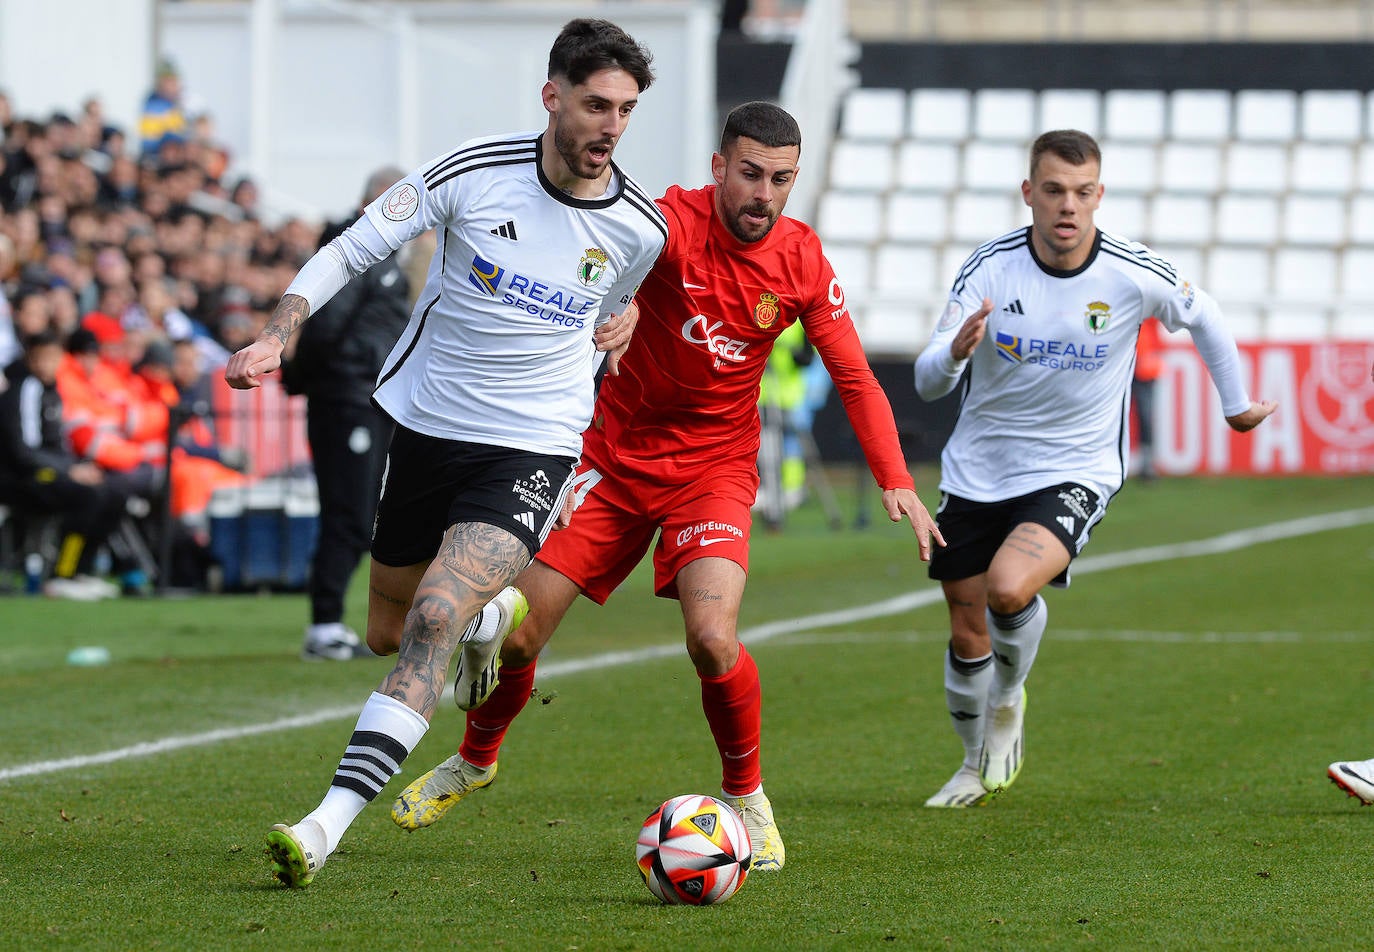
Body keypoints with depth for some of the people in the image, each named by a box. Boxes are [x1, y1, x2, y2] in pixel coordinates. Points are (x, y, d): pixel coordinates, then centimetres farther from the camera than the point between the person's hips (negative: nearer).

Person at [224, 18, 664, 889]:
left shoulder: (641, 229, -7)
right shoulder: (473, 173, -12)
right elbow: (351, 251, -7)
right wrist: (277, 336, -20)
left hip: (531, 449, -2)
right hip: (426, 425, 2)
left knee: (434, 621, -24)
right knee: (388, 633, 17)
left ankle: (330, 822, -26)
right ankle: (493, 613, 54)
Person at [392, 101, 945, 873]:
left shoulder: (803, 261, -7)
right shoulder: (672, 222, -17)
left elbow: (854, 377, 2)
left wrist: (897, 481, -10)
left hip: (715, 467, 0)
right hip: (616, 453, 0)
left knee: (713, 637, -24)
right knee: (518, 629, 0)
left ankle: (747, 796, 2)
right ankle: (475, 760, 32)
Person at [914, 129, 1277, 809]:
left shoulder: (1134, 275, -15)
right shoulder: (989, 268, -13)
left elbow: (1202, 317, 8)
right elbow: (927, 383, -13)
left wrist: (1236, 405, 18)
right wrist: (955, 352, -36)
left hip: (1074, 472, -2)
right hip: (977, 471, 2)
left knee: (1008, 588, -29)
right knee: (967, 638, 9)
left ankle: (1009, 700, 4)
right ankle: (978, 766, 37)